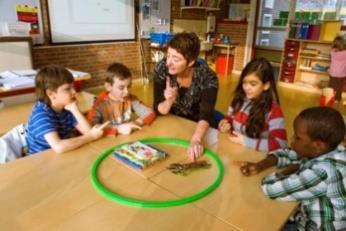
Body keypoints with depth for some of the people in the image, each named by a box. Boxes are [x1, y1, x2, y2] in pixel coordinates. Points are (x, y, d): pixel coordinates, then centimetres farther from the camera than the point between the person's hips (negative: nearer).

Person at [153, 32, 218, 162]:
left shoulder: (207, 77, -24)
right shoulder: (162, 68, -19)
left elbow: (206, 115, -35)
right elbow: (159, 110, -14)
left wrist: (196, 140, -52)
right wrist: (169, 101, -35)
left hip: (197, 127, -1)